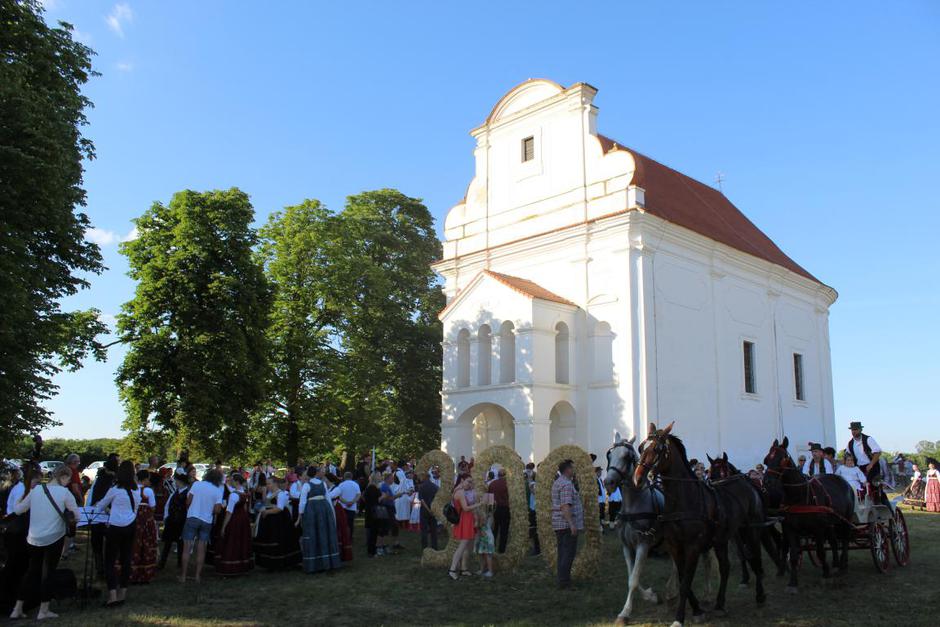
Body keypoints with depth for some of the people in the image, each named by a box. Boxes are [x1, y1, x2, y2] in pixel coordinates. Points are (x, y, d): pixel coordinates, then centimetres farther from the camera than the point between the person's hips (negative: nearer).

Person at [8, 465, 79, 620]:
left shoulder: (35, 489, 0)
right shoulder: (64, 492, -12)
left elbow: (18, 510, 9)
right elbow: (77, 516, -8)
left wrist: (24, 494, 23)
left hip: (34, 538, 5)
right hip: (53, 538, -4)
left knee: (32, 571, 18)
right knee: (48, 572, 8)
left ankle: (17, 609, 24)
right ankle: (43, 611, 14)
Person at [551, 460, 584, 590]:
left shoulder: (557, 483, 16)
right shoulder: (567, 484, -16)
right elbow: (565, 506, -24)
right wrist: (572, 524, -27)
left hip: (558, 524, 10)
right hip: (567, 524, -10)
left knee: (562, 552, 12)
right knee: (569, 553, -6)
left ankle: (563, 580, 16)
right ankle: (564, 581, -6)